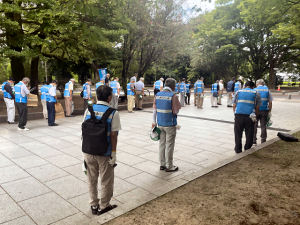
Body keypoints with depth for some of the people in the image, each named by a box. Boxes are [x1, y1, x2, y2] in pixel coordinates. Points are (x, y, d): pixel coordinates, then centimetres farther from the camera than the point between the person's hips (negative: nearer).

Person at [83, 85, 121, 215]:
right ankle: (103, 206, 32)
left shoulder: (88, 110, -2)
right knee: (106, 181, 16)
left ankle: (94, 205, 36)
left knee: (91, 180, 21)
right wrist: (114, 154, -7)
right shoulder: (113, 113, -14)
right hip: (104, 153, -4)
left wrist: (85, 151, 11)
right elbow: (113, 135, -15)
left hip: (89, 152, 4)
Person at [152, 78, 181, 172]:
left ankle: (162, 164, 24)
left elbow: (154, 109, 6)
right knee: (169, 145, 5)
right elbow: (176, 111, -12)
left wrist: (154, 122, 14)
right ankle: (169, 166, 15)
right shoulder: (173, 96, -14)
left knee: (162, 144, 14)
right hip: (170, 124, -5)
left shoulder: (158, 95, 3)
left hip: (160, 124, 6)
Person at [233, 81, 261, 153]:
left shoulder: (238, 92, 13)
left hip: (238, 116, 1)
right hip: (250, 117, -1)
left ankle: (238, 150, 18)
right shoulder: (256, 93, 10)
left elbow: (234, 105, 9)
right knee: (249, 135, 10)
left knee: (238, 134, 10)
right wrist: (255, 115, 17)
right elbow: (257, 107, 6)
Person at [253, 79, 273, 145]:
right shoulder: (267, 90, 5)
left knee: (254, 126, 7)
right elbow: (270, 102, 3)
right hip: (264, 110, 2)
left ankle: (253, 141, 9)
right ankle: (263, 141, 14)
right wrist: (269, 111, 9)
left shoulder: (255, 90, 0)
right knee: (263, 126, 8)